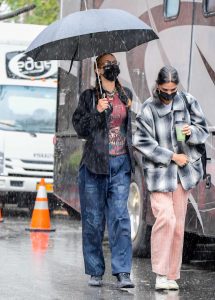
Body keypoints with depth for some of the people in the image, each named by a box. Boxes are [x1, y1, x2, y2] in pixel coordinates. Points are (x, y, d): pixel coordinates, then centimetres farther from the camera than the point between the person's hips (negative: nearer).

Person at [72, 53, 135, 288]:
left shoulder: (126, 94, 13)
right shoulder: (89, 97, 2)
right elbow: (80, 128, -7)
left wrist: (130, 109, 10)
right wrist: (96, 111, -17)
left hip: (121, 163, 2)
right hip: (95, 164, -2)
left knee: (120, 217, -8)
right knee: (93, 220, 2)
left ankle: (122, 273, -10)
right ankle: (95, 271, 12)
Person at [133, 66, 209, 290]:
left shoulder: (188, 101, 1)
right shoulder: (148, 109, -8)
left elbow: (203, 130, 8)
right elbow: (143, 143, -10)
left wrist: (191, 132, -15)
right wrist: (172, 156, -12)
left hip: (184, 170, 4)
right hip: (159, 171, -4)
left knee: (178, 224, 5)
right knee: (165, 217, -18)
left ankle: (172, 275, 13)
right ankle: (160, 274, -12)